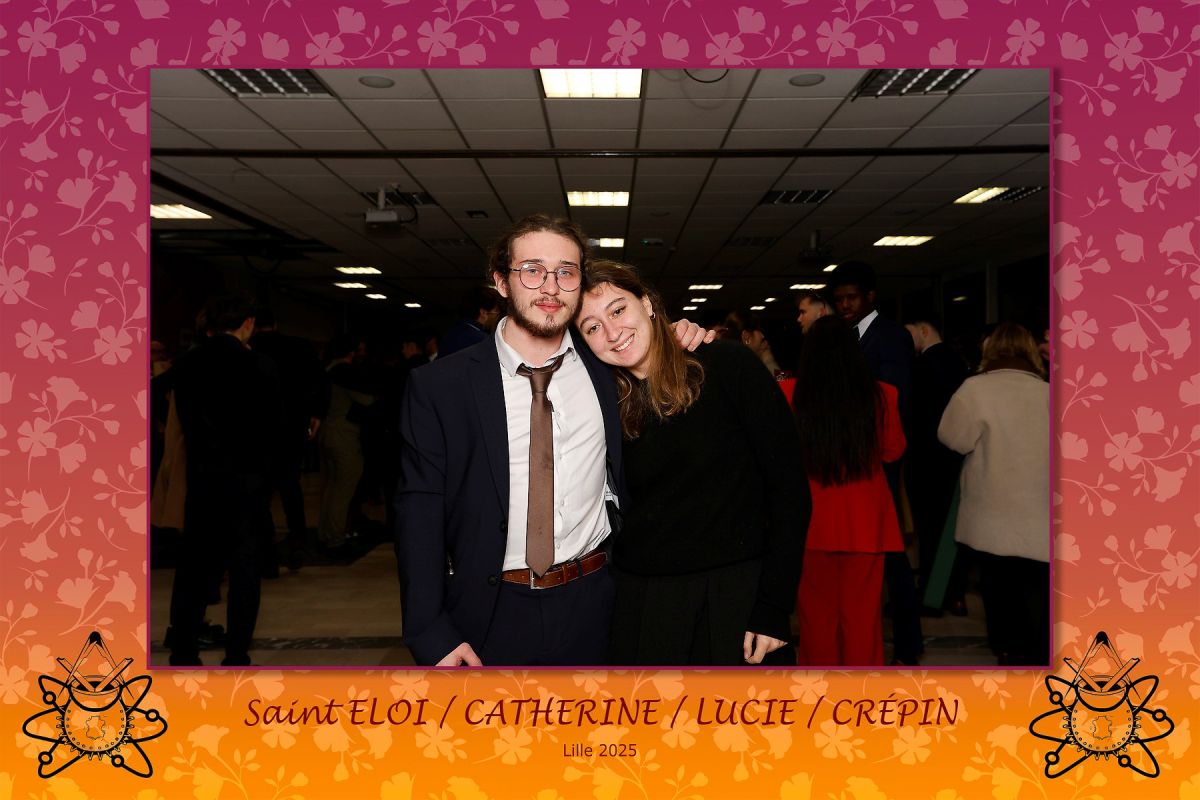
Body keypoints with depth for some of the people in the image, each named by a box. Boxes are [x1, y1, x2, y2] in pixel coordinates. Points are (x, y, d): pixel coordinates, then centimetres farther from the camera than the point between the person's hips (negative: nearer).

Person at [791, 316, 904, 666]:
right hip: (865, 521, 1)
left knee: (816, 610, 13)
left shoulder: (790, 396, -13)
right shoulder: (880, 396, -11)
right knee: (862, 610, 12)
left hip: (811, 520, 0)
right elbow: (893, 450, 6)